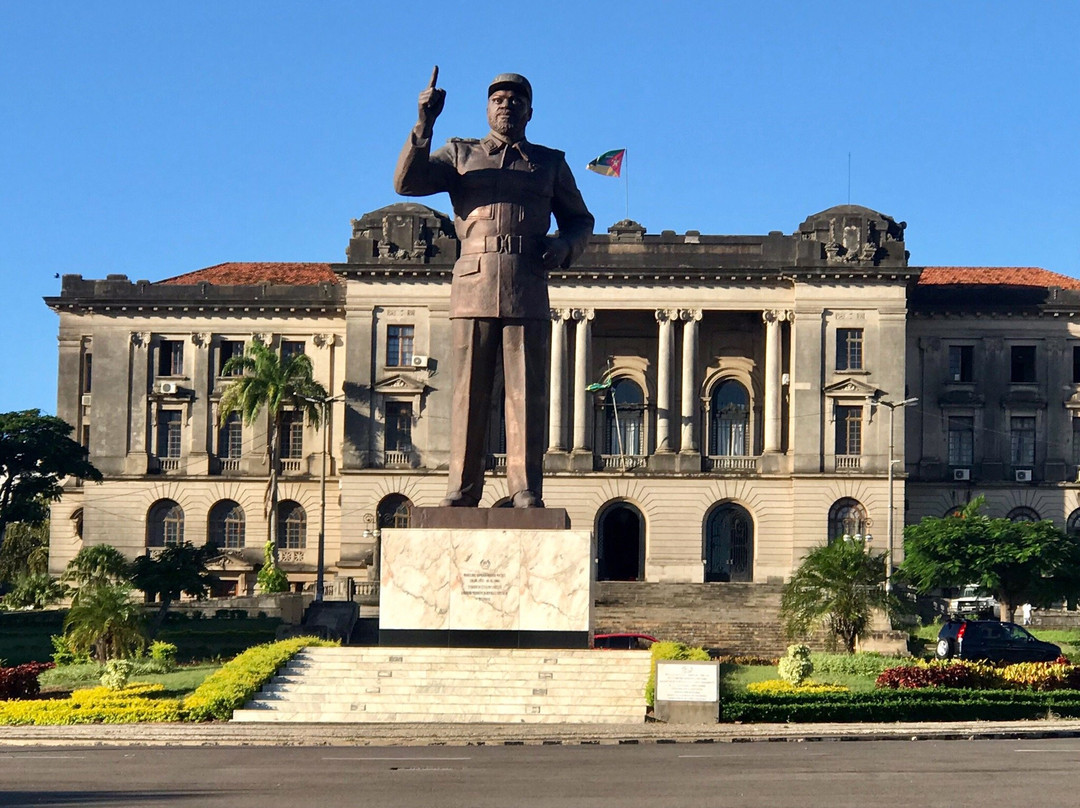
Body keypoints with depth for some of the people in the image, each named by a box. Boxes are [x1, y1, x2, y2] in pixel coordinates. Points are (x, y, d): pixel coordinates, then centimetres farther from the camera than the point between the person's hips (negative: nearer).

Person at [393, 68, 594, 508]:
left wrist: (564, 245, 2)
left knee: (526, 394, -5)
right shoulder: (460, 154, 18)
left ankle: (526, 490, -4)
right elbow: (406, 181, 4)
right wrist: (424, 123, -8)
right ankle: (462, 488, 0)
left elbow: (580, 220, 25)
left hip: (527, 292, 0)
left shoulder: (550, 163, 20)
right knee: (468, 393, -3)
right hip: (473, 287, 0)